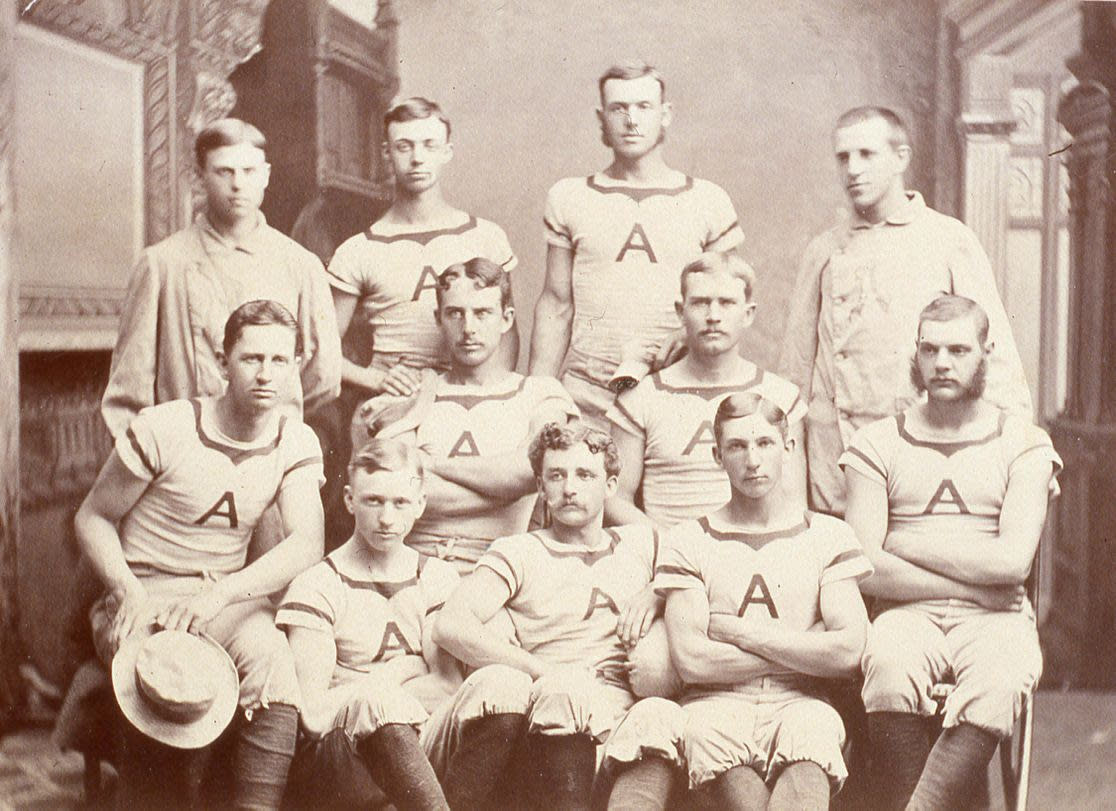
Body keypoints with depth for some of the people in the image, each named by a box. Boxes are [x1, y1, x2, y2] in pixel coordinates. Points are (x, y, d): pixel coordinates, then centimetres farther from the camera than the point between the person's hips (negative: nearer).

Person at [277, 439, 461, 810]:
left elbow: (449, 688, 1)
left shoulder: (438, 578, 16)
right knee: (379, 701, -37)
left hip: (416, 744, 4)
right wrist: (396, 674, -5)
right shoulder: (316, 587, 2)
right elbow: (312, 713, -10)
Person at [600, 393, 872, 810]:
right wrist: (802, 652, -1)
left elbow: (848, 652, -2)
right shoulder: (688, 541, 12)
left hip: (796, 703, 1)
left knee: (811, 729, -37)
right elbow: (690, 659, -4)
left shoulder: (828, 535, 13)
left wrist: (740, 632, -1)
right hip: (715, 705, 0)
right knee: (708, 736, -38)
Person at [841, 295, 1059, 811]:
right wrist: (975, 587, -5)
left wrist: (906, 544, -2)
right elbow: (865, 571, -1)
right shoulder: (876, 445, 11)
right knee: (889, 668, -35)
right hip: (906, 613, 0)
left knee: (999, 683, -34)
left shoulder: (1024, 445, 11)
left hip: (995, 616, 0)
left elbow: (1013, 561, -4)